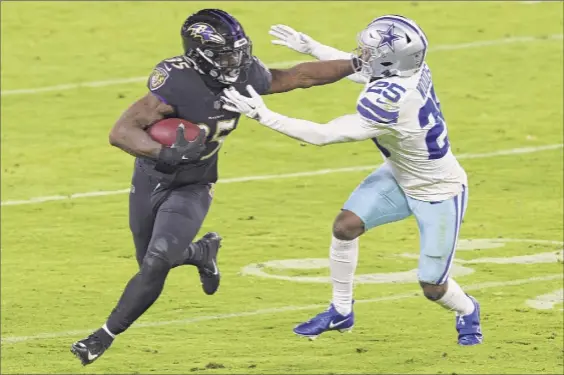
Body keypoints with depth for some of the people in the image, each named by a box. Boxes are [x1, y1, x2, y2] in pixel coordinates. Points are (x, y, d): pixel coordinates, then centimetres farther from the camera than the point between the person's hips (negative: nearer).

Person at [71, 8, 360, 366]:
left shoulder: (243, 76, -15)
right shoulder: (178, 83, -32)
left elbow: (299, 76, 1)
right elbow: (121, 132, -37)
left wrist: (357, 65, 0)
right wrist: (166, 153, -53)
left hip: (193, 189, 2)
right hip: (152, 181, -2)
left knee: (157, 264, -15)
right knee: (153, 262, 13)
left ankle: (106, 335, -1)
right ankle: (202, 252, 46)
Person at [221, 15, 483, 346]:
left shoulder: (389, 102, -41)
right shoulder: (409, 68, -18)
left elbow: (322, 136, -33)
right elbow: (359, 70, 7)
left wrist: (264, 116, -30)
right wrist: (309, 46, 8)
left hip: (439, 194, -8)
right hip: (400, 176, 8)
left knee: (433, 287, 1)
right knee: (346, 225, -6)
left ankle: (467, 311, 36)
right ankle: (341, 312, 12)